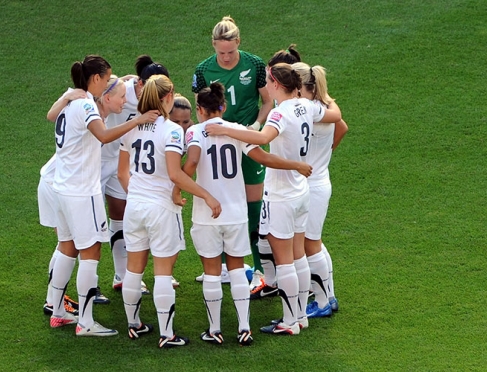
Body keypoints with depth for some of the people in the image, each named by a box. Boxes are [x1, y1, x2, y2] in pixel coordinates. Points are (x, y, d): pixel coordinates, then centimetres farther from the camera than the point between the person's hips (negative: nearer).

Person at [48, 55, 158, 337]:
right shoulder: (85, 104, -18)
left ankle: (58, 313, 25)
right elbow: (104, 135, -36)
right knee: (90, 253, -4)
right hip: (83, 192, -10)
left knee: (68, 248, 18)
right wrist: (137, 121, -42)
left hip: (64, 187, 10)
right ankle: (86, 323, -3)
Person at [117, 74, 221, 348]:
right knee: (163, 271, 0)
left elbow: (122, 173, 10)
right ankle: (167, 335, 2)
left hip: (134, 205, 6)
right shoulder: (171, 130, -14)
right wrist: (207, 196, -19)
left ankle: (134, 325, 27)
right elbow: (175, 174, -23)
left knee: (134, 268, 15)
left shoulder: (132, 128, 4)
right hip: (161, 206, -6)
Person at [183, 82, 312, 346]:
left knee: (212, 271, 8)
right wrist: (296, 165, 6)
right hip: (236, 212, 2)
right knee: (237, 268, 15)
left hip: (206, 213, -2)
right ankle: (244, 328, 9)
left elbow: (192, 162, -24)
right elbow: (263, 158, -5)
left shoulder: (195, 132, -7)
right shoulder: (237, 130, 0)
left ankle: (214, 330, 14)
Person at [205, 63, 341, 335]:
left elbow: (263, 138, -45)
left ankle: (290, 322, 7)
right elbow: (335, 115, 20)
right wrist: (329, 99, 41)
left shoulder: (281, 113, -24)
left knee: (284, 261, 1)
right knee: (298, 257, 17)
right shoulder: (306, 107, -1)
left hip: (281, 197, -8)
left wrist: (224, 130, -44)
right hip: (302, 192, 8)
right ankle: (301, 315, 25)